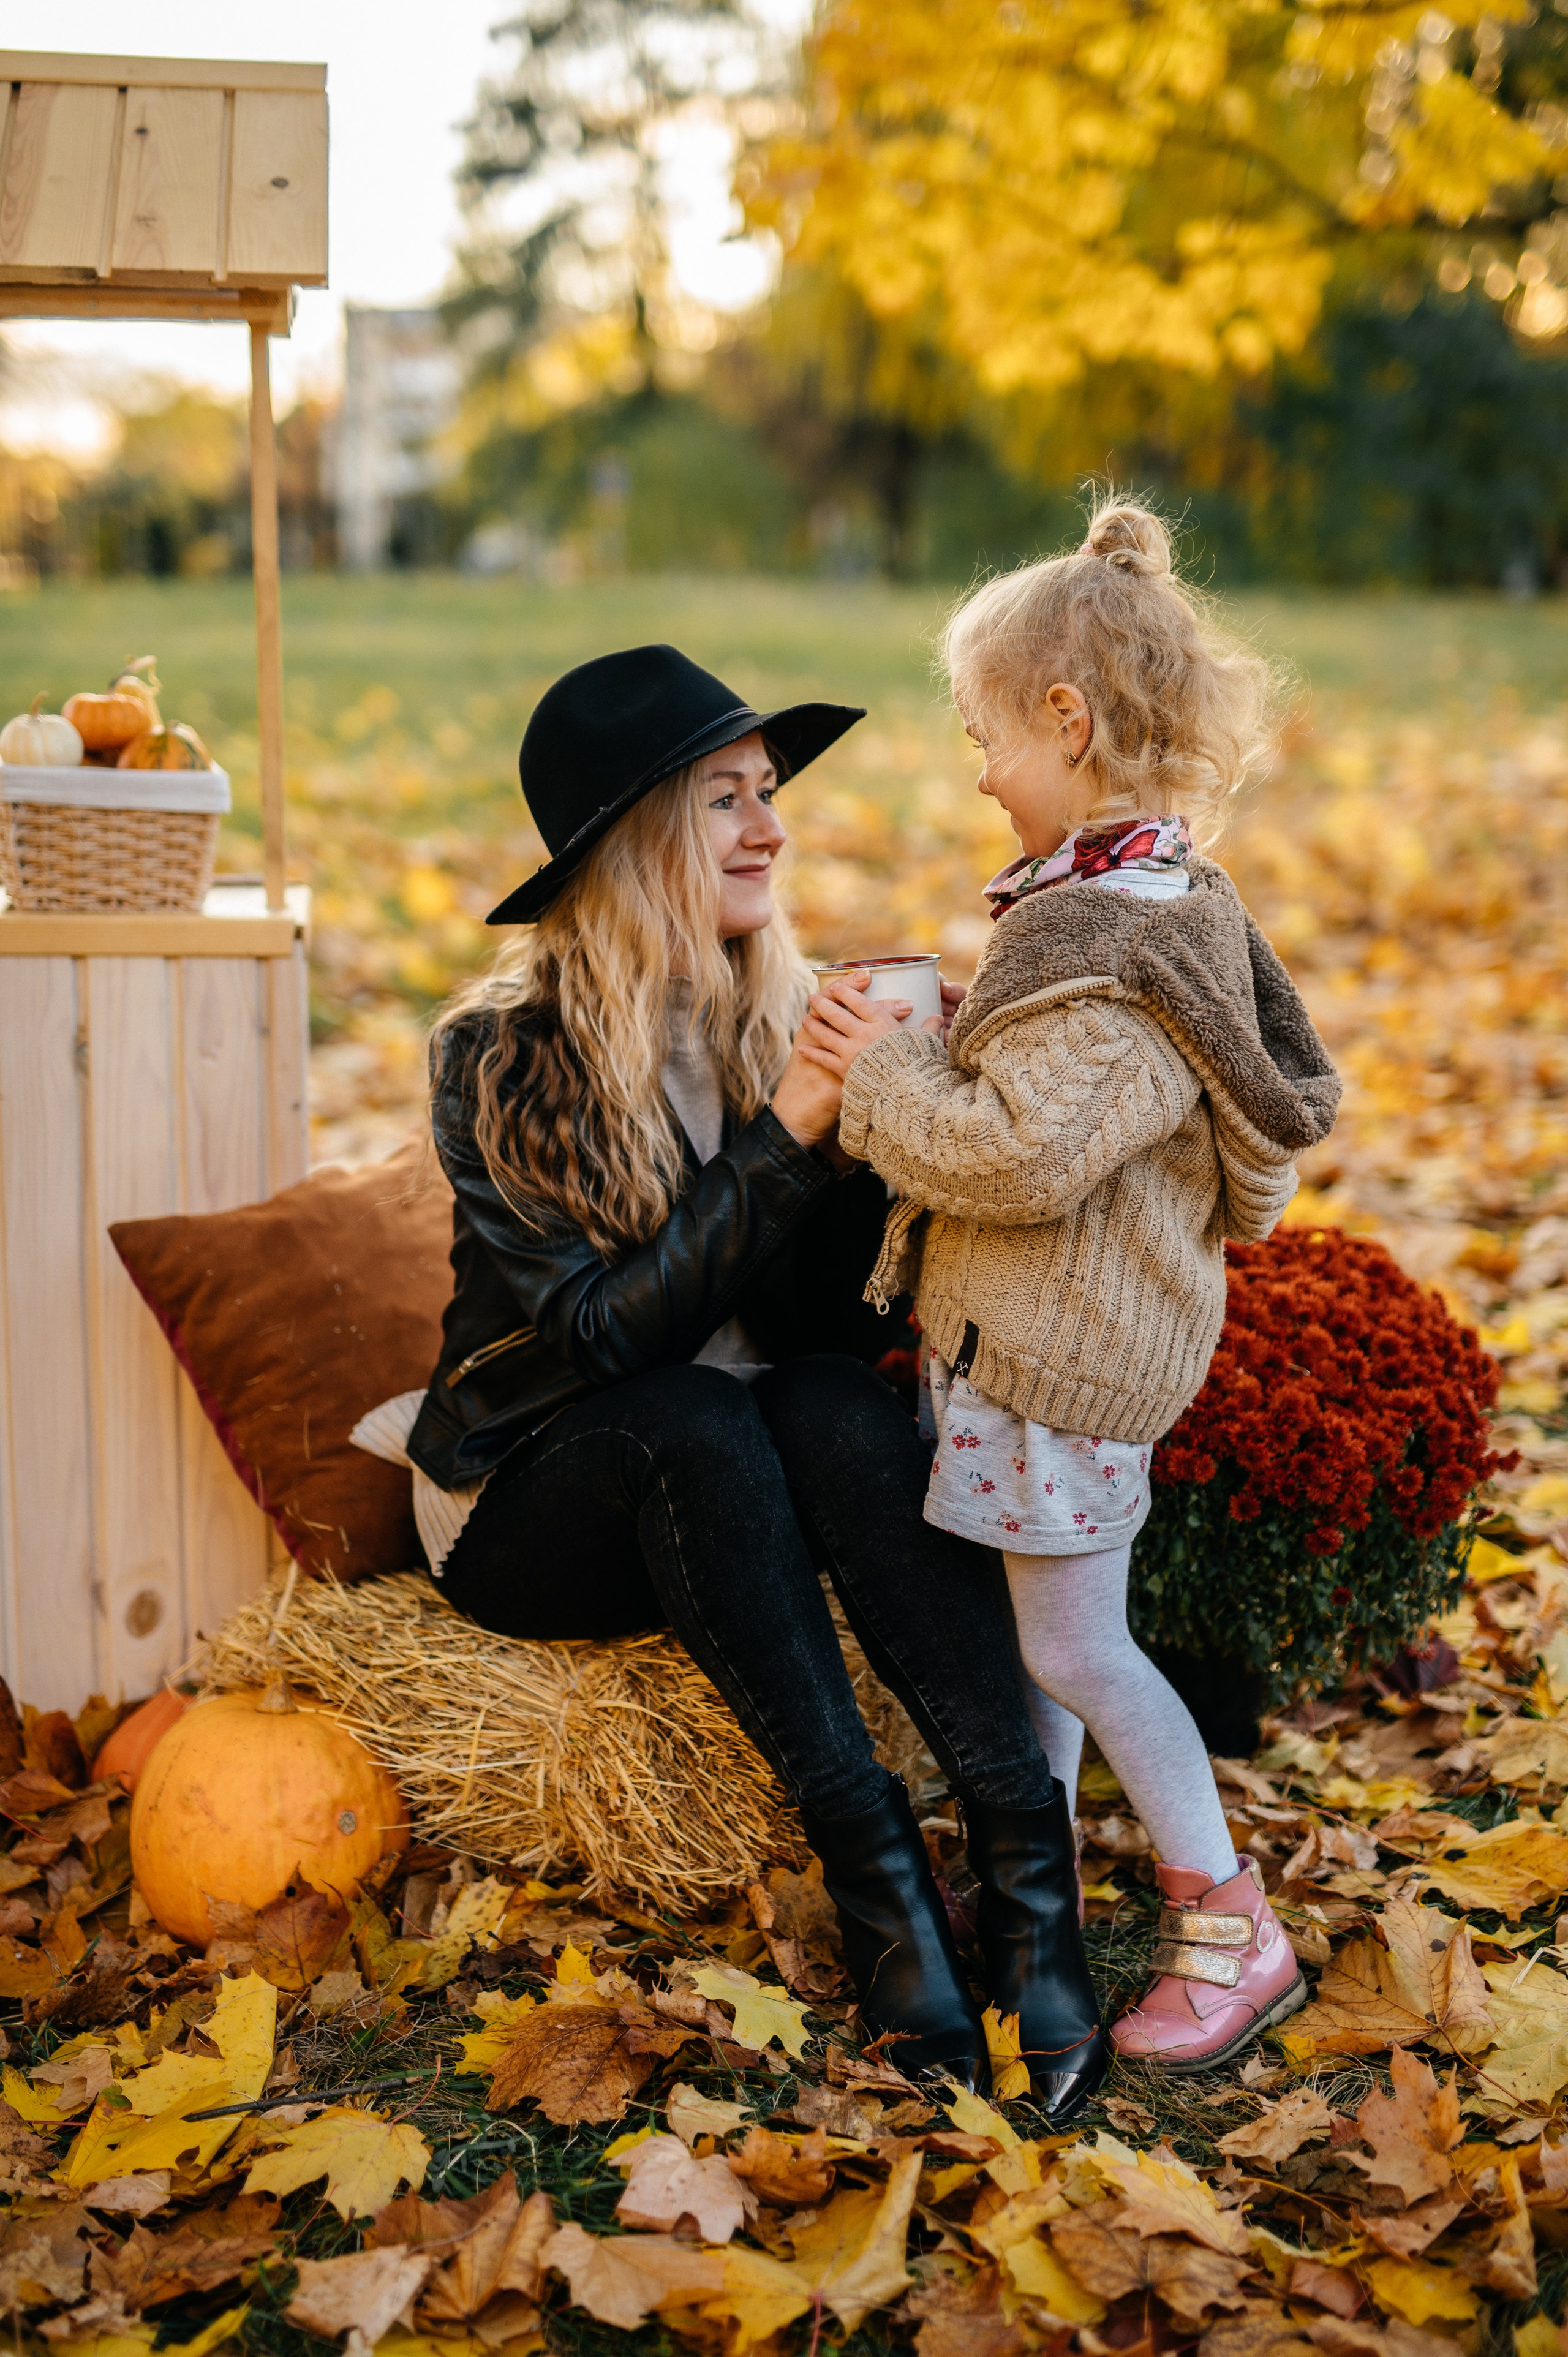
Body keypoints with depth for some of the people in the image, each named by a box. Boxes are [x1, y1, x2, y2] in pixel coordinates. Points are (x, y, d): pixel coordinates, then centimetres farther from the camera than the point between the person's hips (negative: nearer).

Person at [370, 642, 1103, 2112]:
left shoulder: (779, 1020, 0)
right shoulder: (505, 1054, -12)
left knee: (837, 1407, -30)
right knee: (694, 1421, -34)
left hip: (729, 1478, 3)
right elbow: (599, 1328, -21)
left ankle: (1022, 1838, -37)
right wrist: (789, 1135, -27)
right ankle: (873, 1863, -33)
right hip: (531, 1497, -3)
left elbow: (814, 1312, -4)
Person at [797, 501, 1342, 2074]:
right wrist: (910, 1060, 10)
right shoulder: (1140, 898, 9)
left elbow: (1022, 1158, -28)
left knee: (1072, 1647, 0)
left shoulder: (1113, 939, -24)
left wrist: (882, 1071, -16)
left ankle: (1233, 1931, 13)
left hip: (1064, 1347, -10)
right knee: (1032, 1632, 18)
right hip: (1024, 1334, 10)